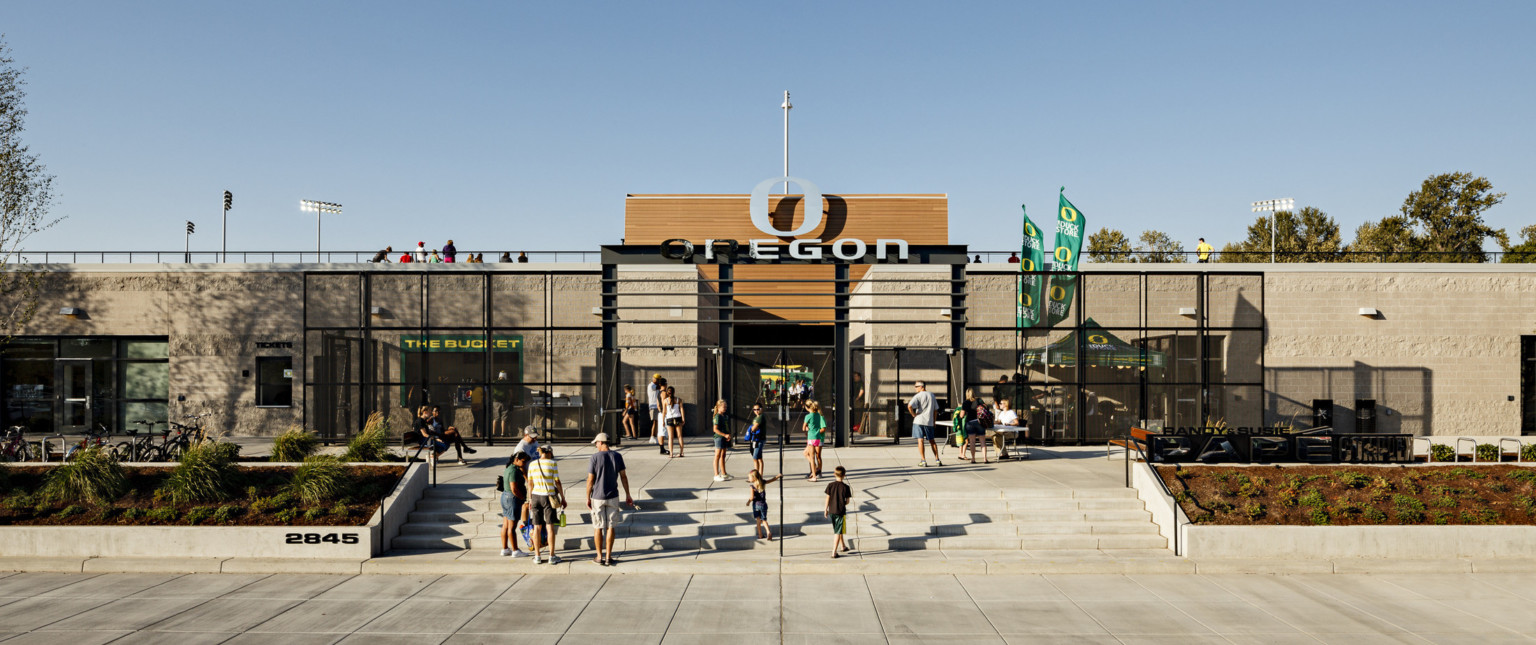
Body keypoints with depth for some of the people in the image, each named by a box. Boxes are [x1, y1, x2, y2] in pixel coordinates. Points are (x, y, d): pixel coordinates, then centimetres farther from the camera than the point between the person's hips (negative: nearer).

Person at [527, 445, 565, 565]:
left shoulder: (532, 465, 4)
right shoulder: (552, 464, -6)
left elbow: (530, 484, 7)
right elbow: (557, 482, -7)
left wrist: (530, 500, 15)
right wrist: (563, 498, 0)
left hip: (536, 496, 3)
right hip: (549, 497, -3)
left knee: (537, 527, 8)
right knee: (550, 527, 1)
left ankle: (537, 557, 11)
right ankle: (552, 557, 2)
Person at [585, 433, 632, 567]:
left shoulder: (595, 457, -10)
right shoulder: (617, 456, -2)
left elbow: (590, 480, -9)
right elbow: (623, 476, 1)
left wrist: (588, 498, 1)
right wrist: (628, 495, 9)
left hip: (597, 497, -2)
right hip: (612, 497, 2)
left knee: (598, 528, 8)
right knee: (611, 527, 8)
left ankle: (600, 557, 14)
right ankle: (608, 557, 8)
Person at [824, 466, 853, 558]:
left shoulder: (830, 485, -5)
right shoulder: (845, 487, -12)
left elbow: (827, 499, -2)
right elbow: (847, 501, -6)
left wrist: (826, 510, 9)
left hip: (831, 511, 4)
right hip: (841, 512, -4)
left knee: (838, 530, 22)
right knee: (837, 533, 0)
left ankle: (843, 547, 38)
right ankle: (834, 553, -4)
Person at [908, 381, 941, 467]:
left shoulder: (918, 396, -7)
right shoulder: (931, 395, 10)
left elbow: (909, 406, -22)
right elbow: (935, 409, 14)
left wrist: (914, 414, -8)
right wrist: (934, 421, 20)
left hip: (919, 421, -5)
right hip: (929, 421, 5)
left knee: (920, 440, -2)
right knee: (931, 441, 14)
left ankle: (923, 461, -5)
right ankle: (937, 459, 10)